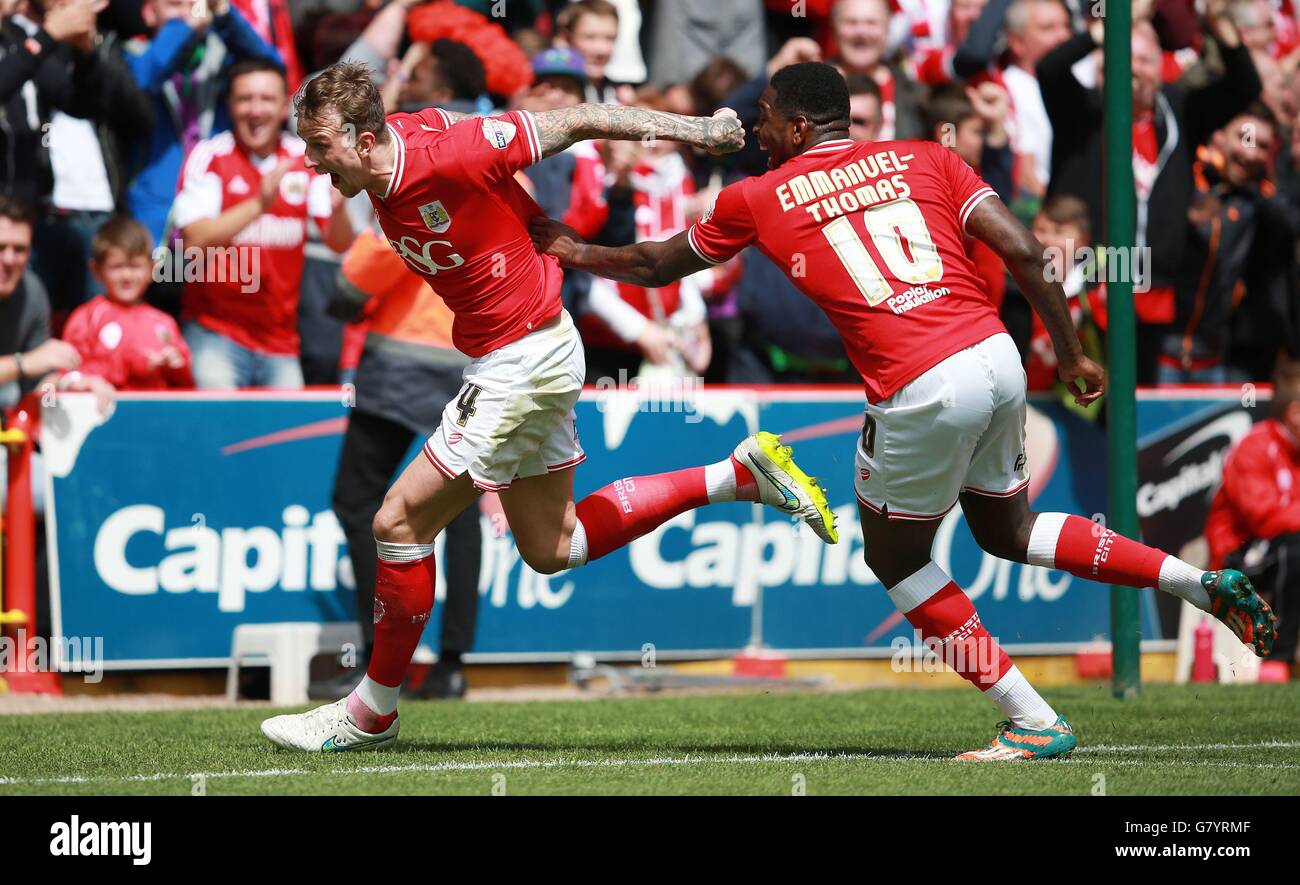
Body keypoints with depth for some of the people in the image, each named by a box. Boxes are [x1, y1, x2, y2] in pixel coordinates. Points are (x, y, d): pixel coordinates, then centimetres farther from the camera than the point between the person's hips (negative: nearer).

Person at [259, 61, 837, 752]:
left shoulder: (444, 157, -26)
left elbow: (576, 122, -18)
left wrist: (696, 130, -9)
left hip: (525, 359, -10)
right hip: (508, 362, 10)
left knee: (399, 521, -8)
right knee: (550, 548, 18)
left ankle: (371, 714, 6)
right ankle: (741, 473, 21)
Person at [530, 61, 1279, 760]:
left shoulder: (756, 199, 9)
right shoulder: (924, 159, 15)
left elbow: (656, 266, 26)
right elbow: (1024, 252, 5)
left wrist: (574, 251, 44)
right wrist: (1072, 354, 14)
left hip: (921, 391, -5)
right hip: (999, 357, 5)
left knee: (897, 560, 18)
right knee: (1008, 531, 28)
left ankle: (1034, 723, 12)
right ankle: (1203, 582, 16)